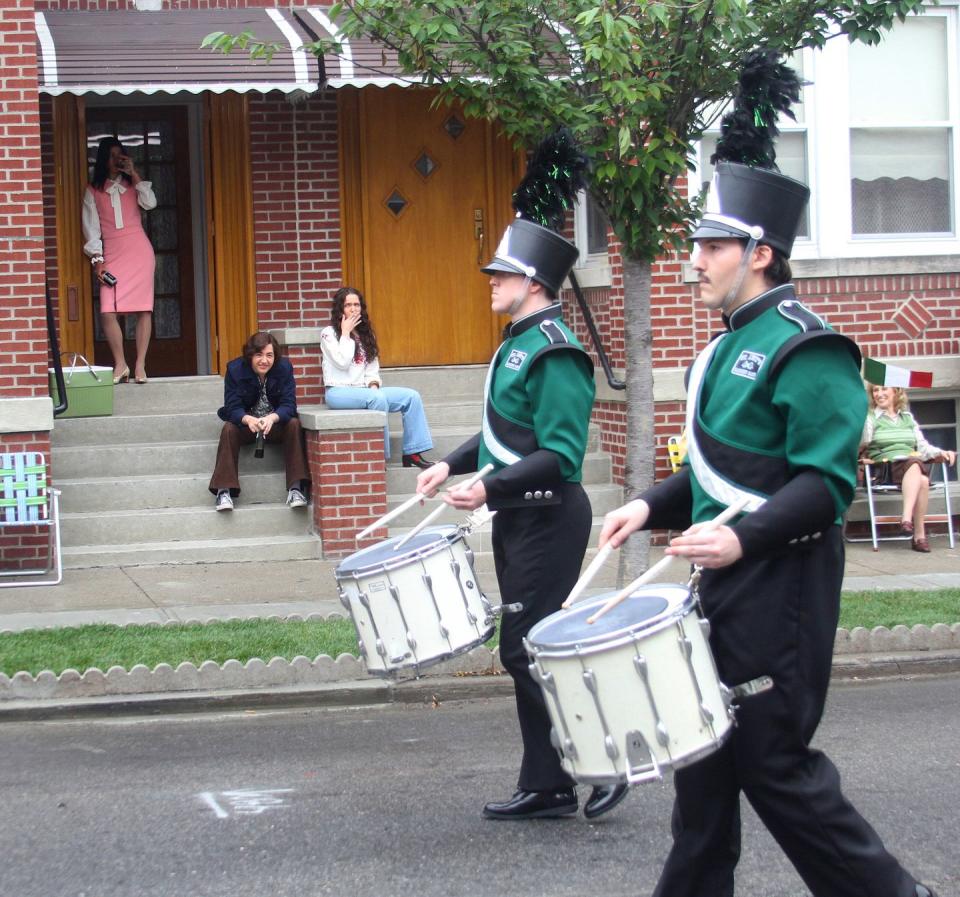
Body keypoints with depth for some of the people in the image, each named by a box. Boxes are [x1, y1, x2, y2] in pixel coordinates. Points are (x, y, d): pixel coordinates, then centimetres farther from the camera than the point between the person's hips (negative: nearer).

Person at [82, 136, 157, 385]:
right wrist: (97, 260, -3)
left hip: (139, 251, 0)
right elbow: (91, 227, 6)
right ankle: (120, 365, -2)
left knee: (143, 309, -5)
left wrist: (134, 174, -3)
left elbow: (150, 203, -6)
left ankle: (140, 365, -1)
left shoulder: (132, 184, 13)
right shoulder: (93, 190, 10)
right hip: (112, 255, 0)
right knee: (107, 311, -12)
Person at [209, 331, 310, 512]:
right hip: (246, 424, -1)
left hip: (276, 423, 1)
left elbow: (289, 405, -19)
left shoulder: (284, 368, -12)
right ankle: (224, 492, -33)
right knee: (228, 429, -30)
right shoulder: (235, 369, -13)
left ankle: (296, 489, -30)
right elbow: (233, 408, -19)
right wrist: (248, 420, -44)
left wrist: (272, 418, -42)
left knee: (294, 424, -27)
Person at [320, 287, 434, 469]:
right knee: (377, 398, -36)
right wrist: (346, 333, -6)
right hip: (338, 391, -6)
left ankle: (412, 453, -16)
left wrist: (373, 384, -5)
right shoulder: (329, 333, 1)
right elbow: (342, 362, -14)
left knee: (411, 396, -13)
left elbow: (372, 369, 16)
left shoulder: (365, 334, 19)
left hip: (364, 390, 6)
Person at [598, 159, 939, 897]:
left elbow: (826, 482, -22)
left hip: (779, 583, -9)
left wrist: (745, 538, -32)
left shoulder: (806, 348, -15)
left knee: (773, 760, -5)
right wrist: (651, 508, 6)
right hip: (723, 580, 9)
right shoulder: (731, 345, 14)